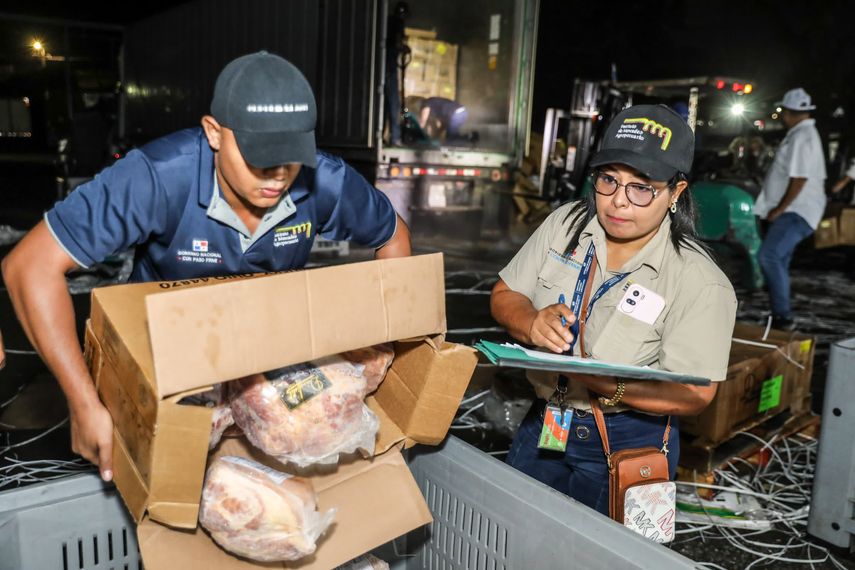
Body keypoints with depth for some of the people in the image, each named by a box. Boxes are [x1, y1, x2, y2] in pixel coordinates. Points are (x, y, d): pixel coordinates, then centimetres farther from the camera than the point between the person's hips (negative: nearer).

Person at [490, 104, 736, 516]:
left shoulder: (699, 282, -19)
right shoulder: (565, 224, -6)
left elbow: (694, 394, -20)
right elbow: (504, 296, 0)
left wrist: (602, 383, -36)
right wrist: (531, 323, -23)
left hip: (629, 444, -4)